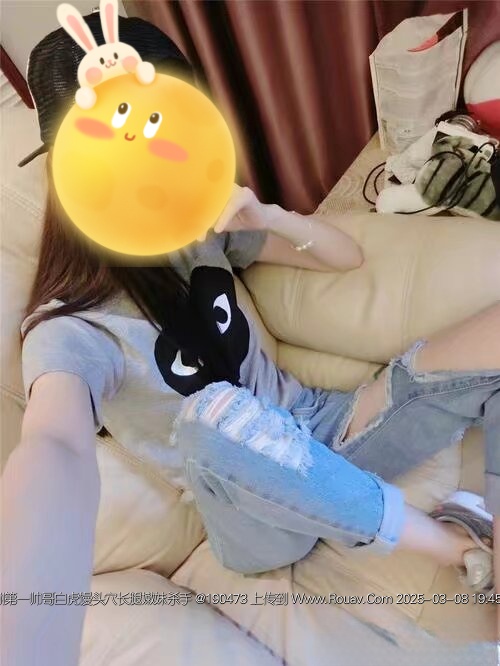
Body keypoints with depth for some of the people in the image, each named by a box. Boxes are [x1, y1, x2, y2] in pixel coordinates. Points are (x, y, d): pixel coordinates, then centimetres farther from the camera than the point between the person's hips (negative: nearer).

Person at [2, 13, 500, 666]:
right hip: (261, 518, -3)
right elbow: (54, 449, -43)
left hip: (322, 430, 5)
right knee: (214, 412, -40)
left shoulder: (200, 229, -3)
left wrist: (267, 216, -16)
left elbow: (347, 256, 4)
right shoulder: (74, 329, -19)